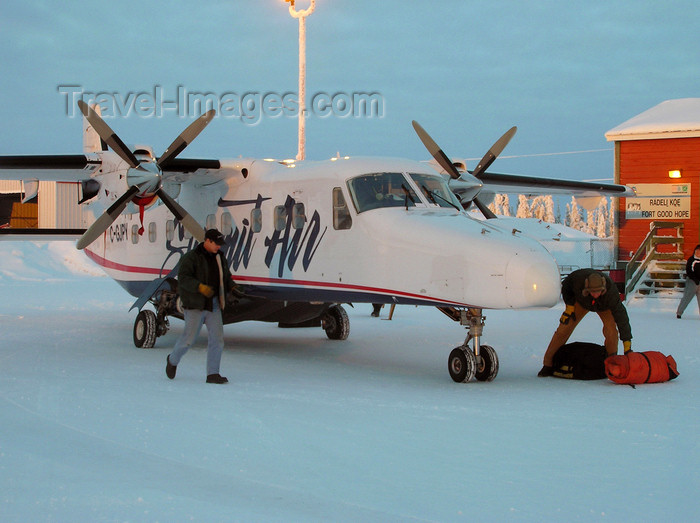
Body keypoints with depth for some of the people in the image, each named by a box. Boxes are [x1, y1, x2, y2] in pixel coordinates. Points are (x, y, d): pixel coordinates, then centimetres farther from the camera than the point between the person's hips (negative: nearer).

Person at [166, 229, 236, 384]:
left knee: (217, 338, -4)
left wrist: (233, 288, 0)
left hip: (213, 305, 6)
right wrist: (200, 287, -32)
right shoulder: (192, 257, -9)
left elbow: (226, 278, 21)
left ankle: (212, 374, 0)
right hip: (195, 305, -6)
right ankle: (173, 360, 25)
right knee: (189, 338, -3)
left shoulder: (219, 257, 12)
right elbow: (183, 278, -19)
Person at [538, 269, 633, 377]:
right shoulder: (579, 277, -41)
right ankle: (548, 365, 3)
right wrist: (569, 306, -19)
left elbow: (621, 316, -43)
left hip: (604, 306, -1)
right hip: (581, 301, 1)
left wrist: (627, 345, -45)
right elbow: (566, 284, -15)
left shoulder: (610, 292, -44)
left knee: (611, 330, -23)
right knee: (564, 329, -9)